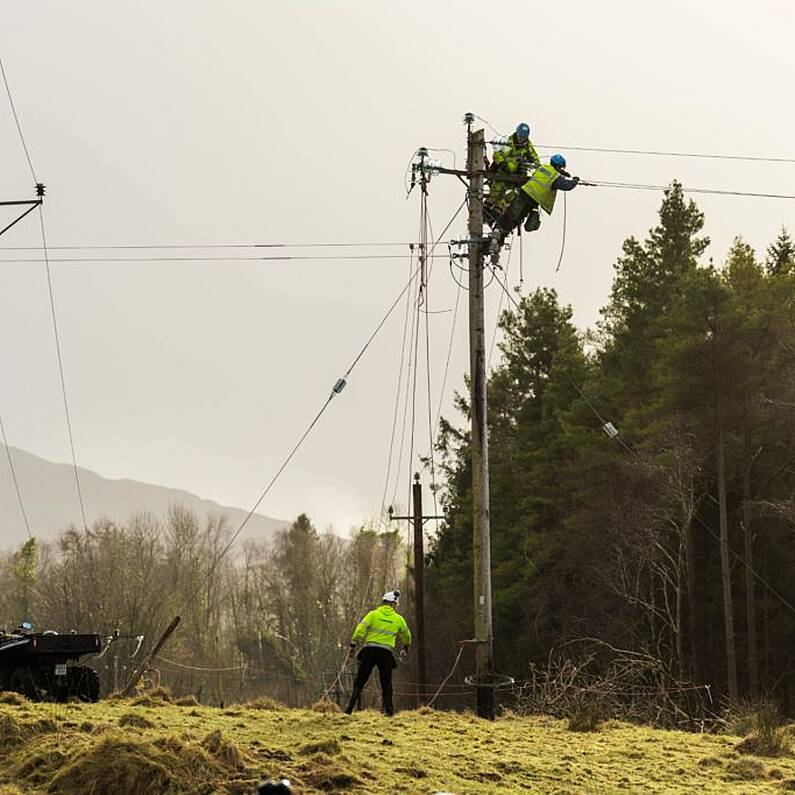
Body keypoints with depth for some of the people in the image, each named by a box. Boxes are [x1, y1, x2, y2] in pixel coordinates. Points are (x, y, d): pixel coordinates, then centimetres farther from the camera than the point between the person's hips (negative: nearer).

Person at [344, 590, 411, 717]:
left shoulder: (373, 614, 4)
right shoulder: (398, 619, 12)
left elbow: (361, 629, -4)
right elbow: (406, 636, 27)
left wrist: (353, 645, -1)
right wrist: (406, 648, 45)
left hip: (370, 650, -1)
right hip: (386, 653, 1)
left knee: (359, 681, 3)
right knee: (386, 684, 11)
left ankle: (350, 707, -6)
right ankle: (388, 709, 2)